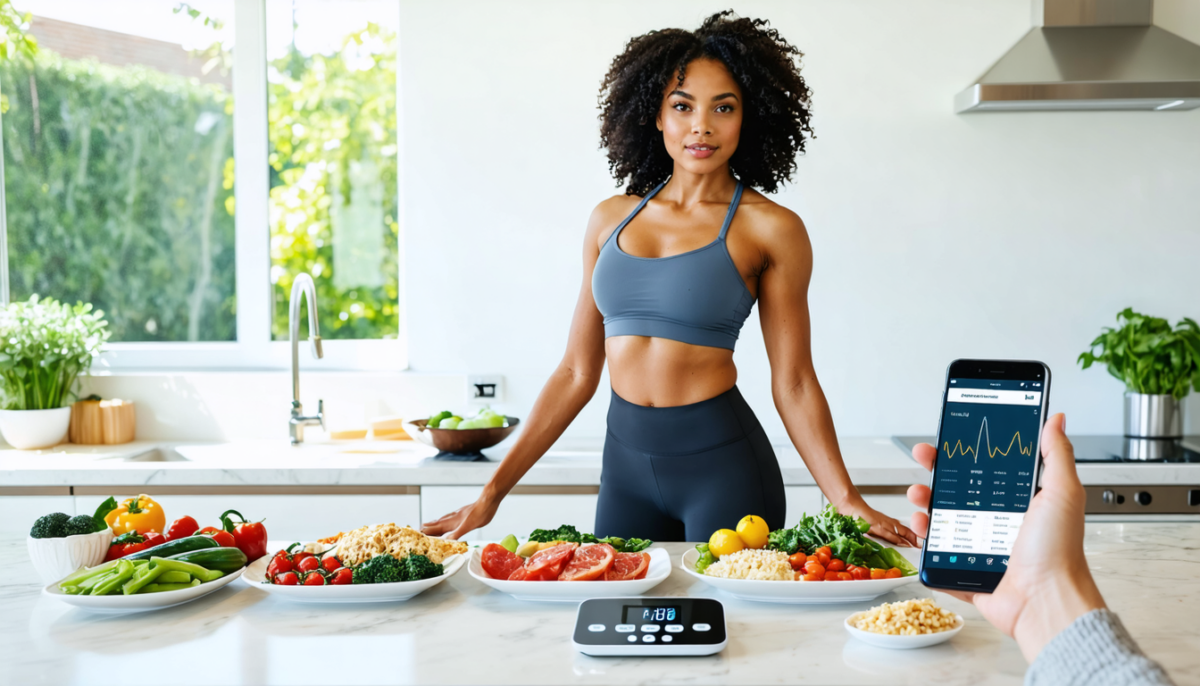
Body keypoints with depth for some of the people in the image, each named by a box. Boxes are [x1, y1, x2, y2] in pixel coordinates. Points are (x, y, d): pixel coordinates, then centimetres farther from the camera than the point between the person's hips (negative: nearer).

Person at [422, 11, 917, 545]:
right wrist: (494, 491, 7)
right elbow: (577, 372, 9)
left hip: (723, 463, -3)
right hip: (625, 462, 4)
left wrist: (847, 501, -12)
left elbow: (793, 383, -2)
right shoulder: (610, 219, 7)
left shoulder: (771, 229, -3)